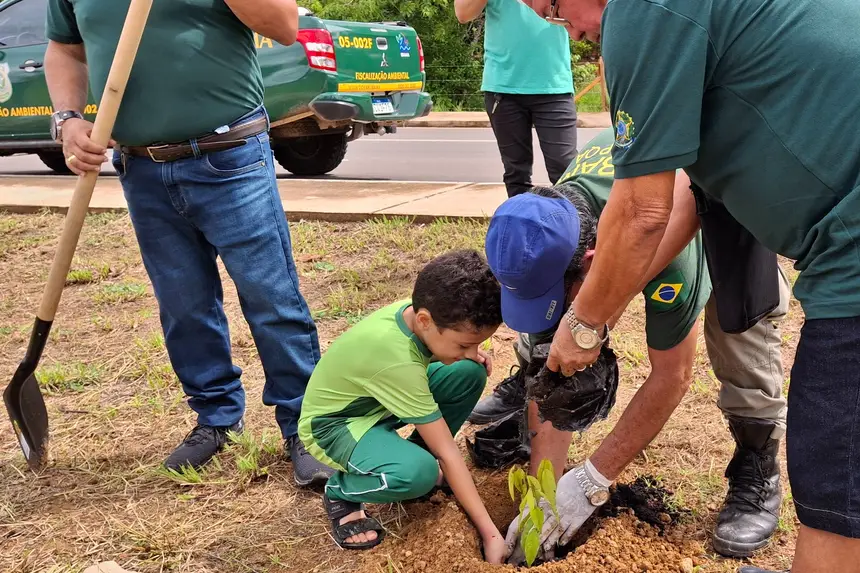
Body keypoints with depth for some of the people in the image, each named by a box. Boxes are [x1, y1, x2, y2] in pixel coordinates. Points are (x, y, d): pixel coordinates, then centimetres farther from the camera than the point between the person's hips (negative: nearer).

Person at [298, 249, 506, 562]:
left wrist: (469, 353, -10)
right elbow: (447, 452, -32)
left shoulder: (415, 309, -17)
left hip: (377, 400, 8)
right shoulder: (396, 360, -37)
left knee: (470, 373, -13)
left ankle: (417, 452, 8)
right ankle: (340, 491, -6)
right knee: (418, 472, -37)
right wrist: (490, 533, -27)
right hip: (333, 423, -8)